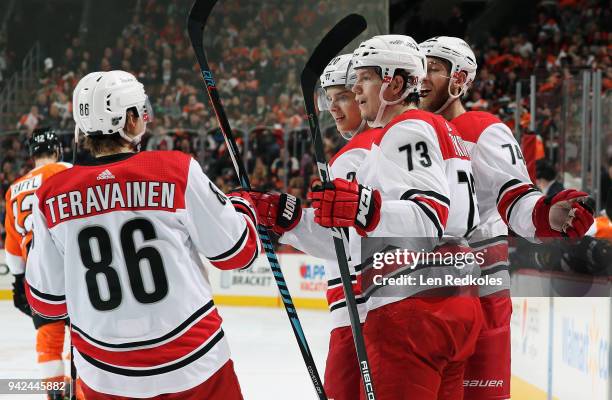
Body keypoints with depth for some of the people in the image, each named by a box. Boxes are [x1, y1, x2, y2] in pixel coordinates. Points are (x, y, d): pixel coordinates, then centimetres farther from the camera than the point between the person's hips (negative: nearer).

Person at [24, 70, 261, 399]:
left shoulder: (51, 196, -5)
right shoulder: (178, 171, -12)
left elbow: (47, 300, 2)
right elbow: (236, 252, -3)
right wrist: (244, 208, 18)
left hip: (104, 373, 3)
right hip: (191, 363, -3)